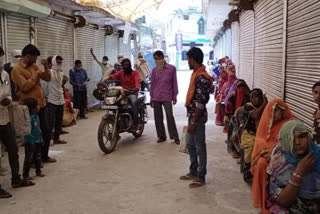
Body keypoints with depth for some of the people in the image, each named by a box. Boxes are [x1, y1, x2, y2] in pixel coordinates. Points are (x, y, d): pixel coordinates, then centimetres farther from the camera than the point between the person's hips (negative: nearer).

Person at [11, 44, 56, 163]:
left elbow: (47, 78, 15)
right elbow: (25, 87, -22)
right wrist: (35, 74, -14)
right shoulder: (17, 69, -12)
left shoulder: (33, 66, 11)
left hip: (41, 105, 8)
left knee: (46, 132, 15)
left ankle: (44, 156, 31)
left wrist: (46, 67, 0)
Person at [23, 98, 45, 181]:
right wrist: (31, 142, -23)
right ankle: (25, 175, 10)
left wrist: (41, 139, 19)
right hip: (30, 142, -9)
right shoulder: (29, 118, -22)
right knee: (29, 158, -1)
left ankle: (38, 171, 33)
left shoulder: (36, 116, 7)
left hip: (38, 141, 9)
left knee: (38, 157, 19)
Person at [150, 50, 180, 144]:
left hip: (167, 97, -3)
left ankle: (175, 137, 4)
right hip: (156, 97, 3)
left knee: (170, 116, -6)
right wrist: (151, 98, 10)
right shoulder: (154, 70, 7)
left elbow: (174, 82, 3)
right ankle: (161, 136, 15)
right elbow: (152, 84, 12)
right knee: (158, 117, 5)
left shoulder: (171, 68, -1)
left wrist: (174, 96, 1)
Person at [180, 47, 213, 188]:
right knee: (190, 145, 19)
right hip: (192, 114, 10)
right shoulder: (196, 74, 11)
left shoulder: (202, 78, -20)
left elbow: (200, 103, -23)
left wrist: (193, 122, -20)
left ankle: (201, 178, 13)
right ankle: (193, 172, 33)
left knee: (200, 147, 1)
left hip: (198, 117, -10)